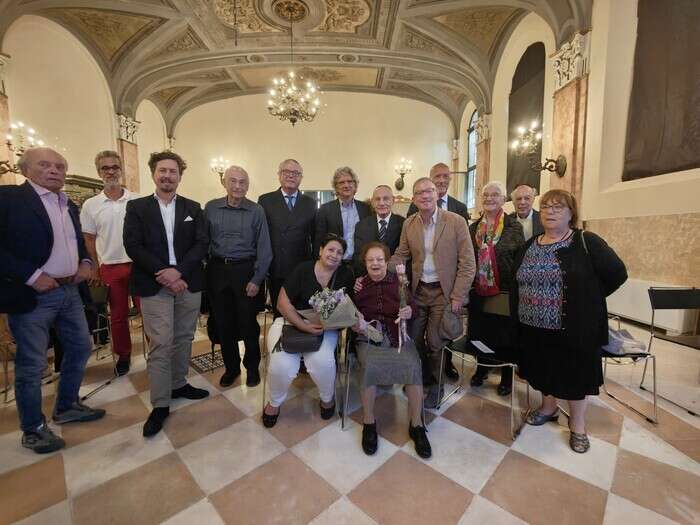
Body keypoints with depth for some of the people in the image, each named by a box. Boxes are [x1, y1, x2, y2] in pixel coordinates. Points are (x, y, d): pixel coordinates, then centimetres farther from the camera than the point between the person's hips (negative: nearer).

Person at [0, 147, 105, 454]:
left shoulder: (70, 205, 12)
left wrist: (86, 262, 4)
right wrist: (31, 276, -19)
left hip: (69, 291, 7)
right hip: (31, 296, -7)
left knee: (80, 348, 15)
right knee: (31, 365, 6)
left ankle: (66, 407, 35)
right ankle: (33, 429, 25)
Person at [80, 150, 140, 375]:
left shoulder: (138, 201, -1)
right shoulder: (90, 205, 4)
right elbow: (88, 239, 8)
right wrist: (94, 268, 4)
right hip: (110, 267, 2)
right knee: (118, 315, 13)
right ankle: (123, 356, 29)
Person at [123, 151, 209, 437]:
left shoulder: (193, 208, 10)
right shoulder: (137, 207, 5)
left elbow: (202, 243, 0)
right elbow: (133, 245, -4)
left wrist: (178, 270, -13)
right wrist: (163, 273, -14)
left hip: (188, 283, 3)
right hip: (154, 285, -2)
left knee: (183, 338, 12)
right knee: (160, 344, -2)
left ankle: (178, 384, 30)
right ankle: (160, 404, 10)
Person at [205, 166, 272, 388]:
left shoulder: (256, 211, -3)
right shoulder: (211, 208, 4)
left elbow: (264, 248, -4)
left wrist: (257, 279, -8)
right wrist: (201, 271, -2)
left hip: (245, 270, -2)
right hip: (217, 270, 3)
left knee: (248, 323, 6)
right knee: (223, 323, 12)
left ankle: (252, 367, 28)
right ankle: (231, 367, 33)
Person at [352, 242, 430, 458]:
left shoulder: (398, 281, 8)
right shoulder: (358, 284, 8)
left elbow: (413, 308, 7)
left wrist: (410, 312, -15)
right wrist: (353, 324, -12)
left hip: (398, 336, 1)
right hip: (368, 338, 0)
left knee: (413, 366, -25)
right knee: (369, 367, -29)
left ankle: (416, 425, -2)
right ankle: (369, 423, -5)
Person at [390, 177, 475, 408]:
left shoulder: (456, 221, -10)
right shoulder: (408, 224, 2)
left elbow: (467, 262, -9)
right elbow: (401, 255, 8)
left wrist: (458, 297, -13)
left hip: (444, 291, -4)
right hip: (418, 290, 4)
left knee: (435, 342, 3)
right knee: (414, 339, 14)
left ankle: (435, 385, 31)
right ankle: (420, 378, 41)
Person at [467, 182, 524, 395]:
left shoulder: (514, 227, -3)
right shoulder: (473, 227, 7)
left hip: (504, 291, -3)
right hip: (478, 290, 3)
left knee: (504, 334, 8)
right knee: (479, 330, 13)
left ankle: (506, 376, 29)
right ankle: (481, 368, 35)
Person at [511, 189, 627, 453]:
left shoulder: (587, 242, -9)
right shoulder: (529, 246, 6)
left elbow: (617, 273, -9)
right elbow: (516, 282, 12)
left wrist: (586, 299, -5)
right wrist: (517, 316, 6)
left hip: (573, 328, -4)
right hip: (534, 327, 4)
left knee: (574, 372, 12)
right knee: (543, 370, 19)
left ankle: (577, 424, 33)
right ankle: (548, 407, 43)